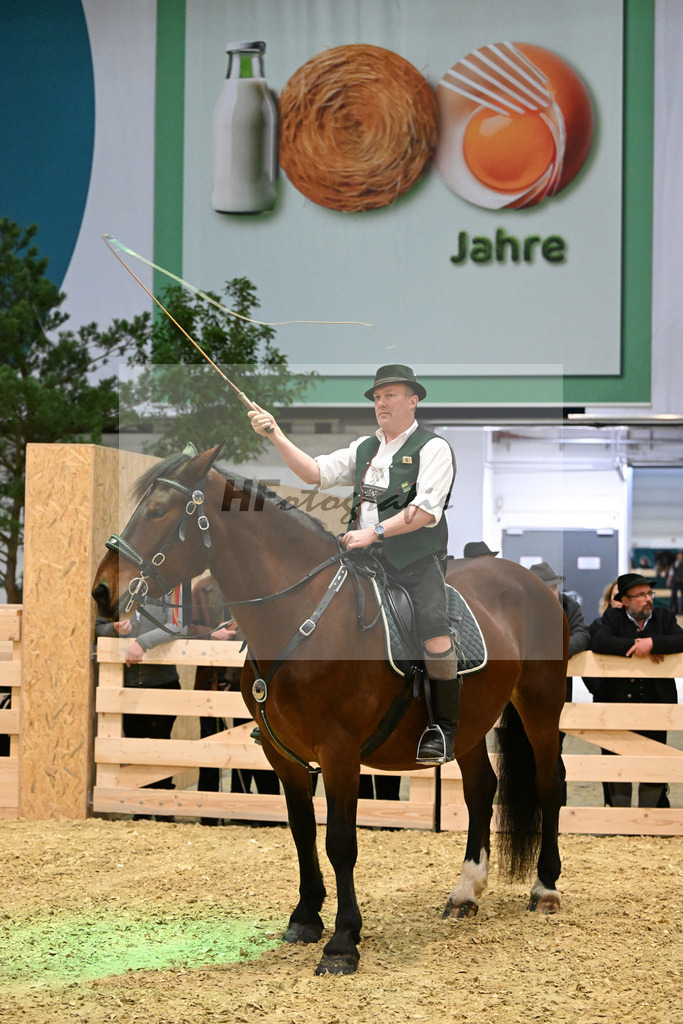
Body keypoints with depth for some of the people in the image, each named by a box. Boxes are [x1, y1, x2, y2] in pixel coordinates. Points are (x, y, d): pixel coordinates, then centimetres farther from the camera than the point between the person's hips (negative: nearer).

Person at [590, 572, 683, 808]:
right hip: (619, 705, -1)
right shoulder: (613, 618, 3)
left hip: (655, 705, 1)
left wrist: (652, 643, -23)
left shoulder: (664, 616, 8)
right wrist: (636, 646, -18)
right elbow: (599, 643, -16)